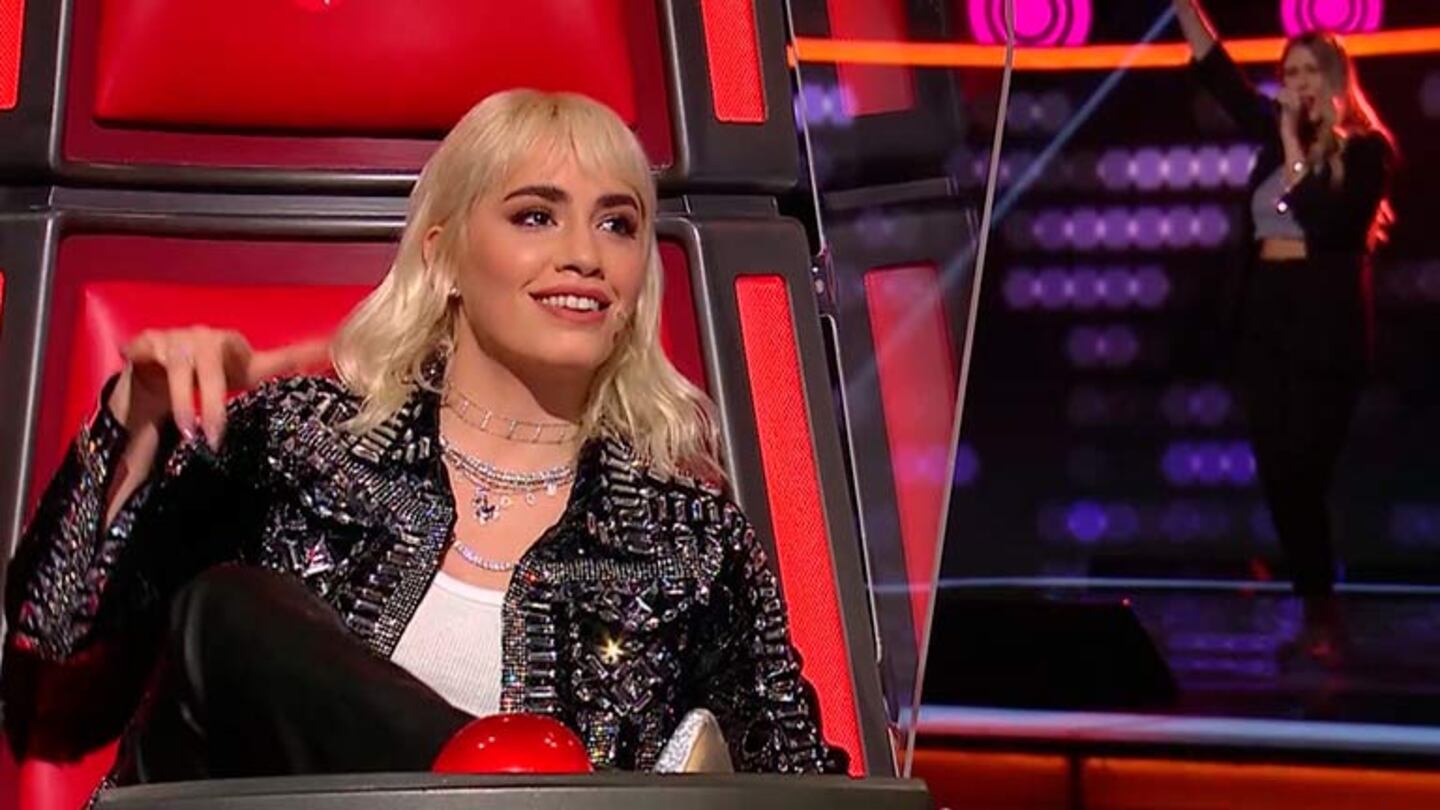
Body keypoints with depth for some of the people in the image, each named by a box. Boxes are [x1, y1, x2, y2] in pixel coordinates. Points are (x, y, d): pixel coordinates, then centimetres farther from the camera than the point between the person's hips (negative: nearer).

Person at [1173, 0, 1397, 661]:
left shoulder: (1366, 150, -5)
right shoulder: (1276, 135, 11)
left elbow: (1328, 222, -19)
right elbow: (1216, 70, 14)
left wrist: (1295, 149, -14)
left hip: (1324, 328, -6)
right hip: (1263, 320, 6)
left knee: (1302, 475, -9)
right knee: (1278, 476, 4)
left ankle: (1320, 615, -2)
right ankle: (1316, 611, 10)